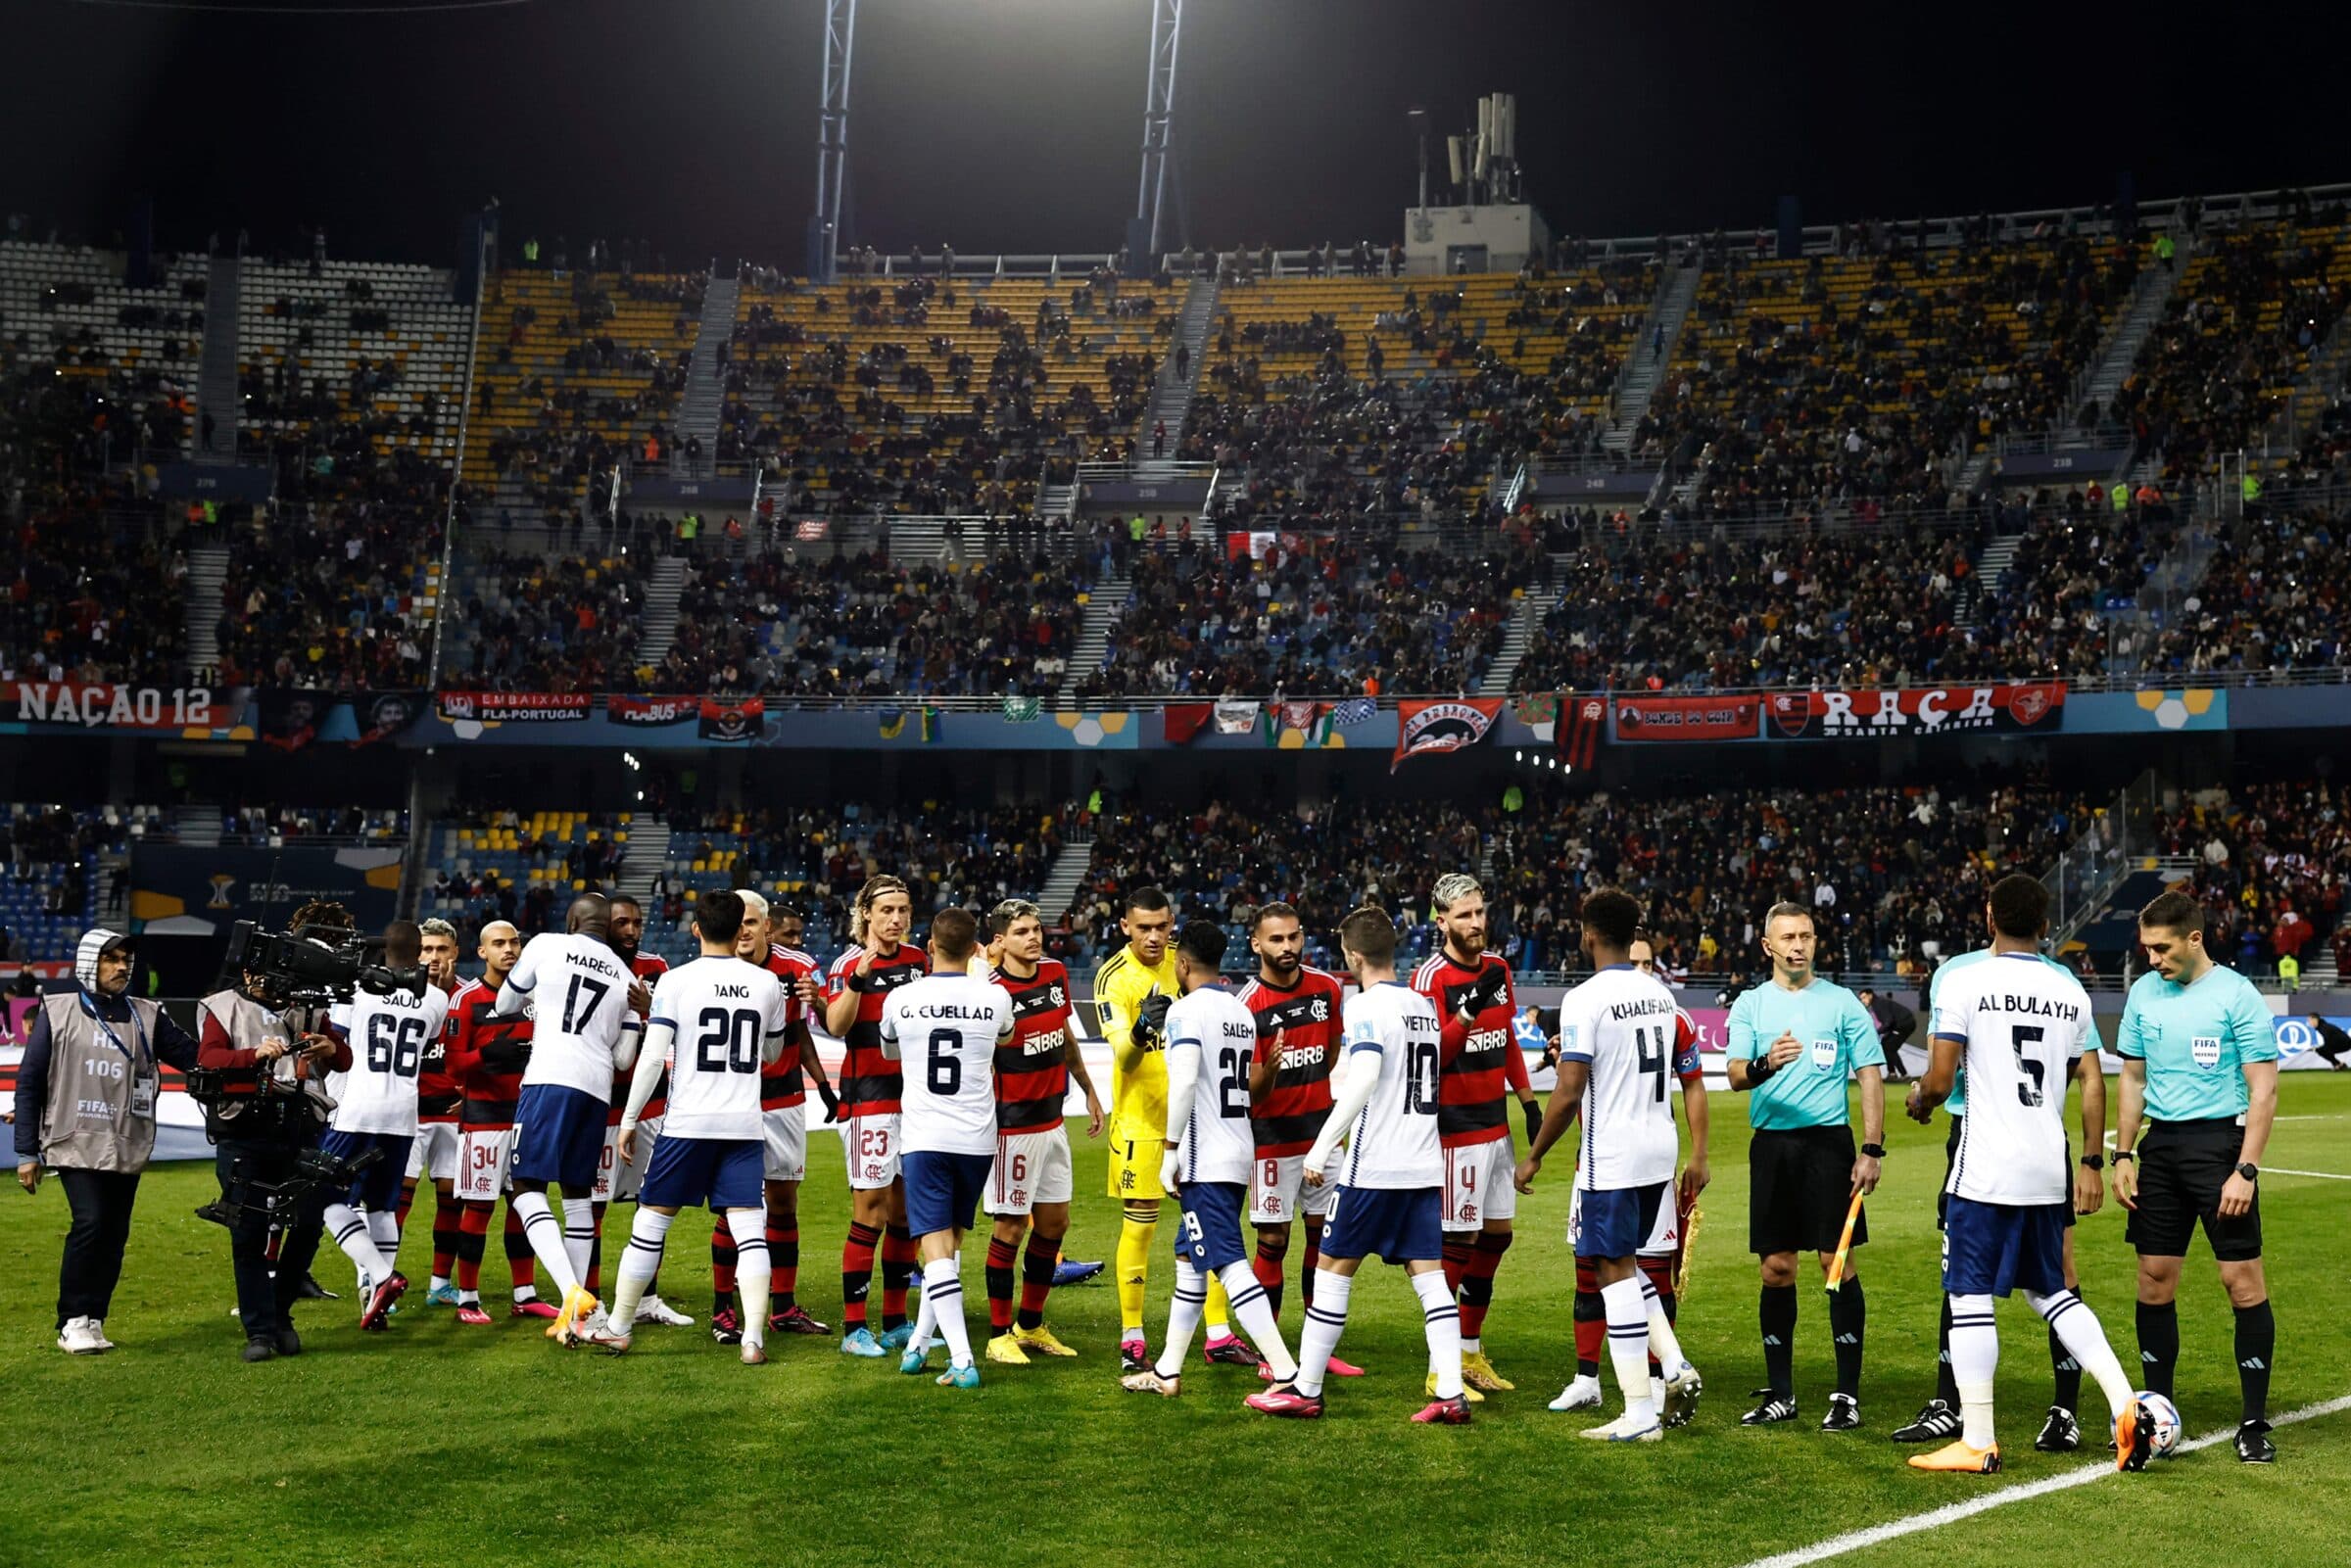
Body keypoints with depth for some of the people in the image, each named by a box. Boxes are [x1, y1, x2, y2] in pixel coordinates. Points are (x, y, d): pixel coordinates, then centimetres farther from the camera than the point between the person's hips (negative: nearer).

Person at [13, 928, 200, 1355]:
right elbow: (29, 1083, 5)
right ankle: (73, 1322, -4)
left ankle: (92, 1322, 12)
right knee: (90, 1223, -16)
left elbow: (198, 1059, 1)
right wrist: (27, 1152, 1)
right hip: (77, 1144, -3)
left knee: (115, 1236, 3)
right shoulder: (57, 1012, 3)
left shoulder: (146, 1016, 9)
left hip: (128, 1148, 3)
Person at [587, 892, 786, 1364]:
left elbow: (652, 1056, -9)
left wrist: (630, 1118, -1)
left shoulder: (675, 981, -5)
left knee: (650, 1220, 9)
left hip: (688, 1121, -2)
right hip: (745, 1123, 2)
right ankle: (754, 1338, -7)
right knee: (749, 1229, 1)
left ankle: (618, 1328, 17)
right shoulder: (767, 983, 5)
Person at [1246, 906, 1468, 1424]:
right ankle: (1451, 1395, -1)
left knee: (1332, 1270, 3)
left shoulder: (1366, 1006, -10)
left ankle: (1305, 1390, 9)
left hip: (1374, 1167, -7)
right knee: (1428, 1275, 5)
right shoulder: (1423, 1005, 14)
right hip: (1425, 1166, 7)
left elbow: (1364, 1079, -23)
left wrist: (1320, 1150, -21)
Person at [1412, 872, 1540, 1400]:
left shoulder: (1498, 968, 10)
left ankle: (1472, 1352, 24)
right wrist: (1469, 1010, -32)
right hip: (1457, 1128, -8)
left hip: (1495, 1123, 8)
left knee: (1497, 1234, 13)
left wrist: (1529, 1103, 15)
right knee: (1458, 1242, -6)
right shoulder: (1431, 977, -15)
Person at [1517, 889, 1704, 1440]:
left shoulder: (1585, 1000, -15)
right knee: (1625, 1263, 21)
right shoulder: (1660, 993, 8)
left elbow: (1569, 1093, -18)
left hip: (1612, 1156, -8)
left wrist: (1533, 1156, -6)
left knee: (1615, 1272, -1)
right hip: (1660, 1147, 8)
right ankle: (1675, 1367, 9)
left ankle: (1640, 1415, 0)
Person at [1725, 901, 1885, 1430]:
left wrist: (1871, 1150, -6)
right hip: (1770, 1143, 2)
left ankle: (1848, 1394, 1)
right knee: (1776, 1269, 6)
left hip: (1828, 1141, -2)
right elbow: (1735, 1075, -4)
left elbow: (1871, 1076, 3)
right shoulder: (1750, 1004, 8)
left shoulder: (1842, 1002, 4)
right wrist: (1764, 1065, -27)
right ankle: (1780, 1393, 15)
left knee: (1837, 1262, -6)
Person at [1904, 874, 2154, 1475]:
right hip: (2048, 1165, 6)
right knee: (2050, 1291, 19)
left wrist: (1919, 1095, 11)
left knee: (1970, 1296, 1)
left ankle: (1976, 1443, 3)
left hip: (1985, 1168, -6)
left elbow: (1939, 1082, -10)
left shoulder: (1965, 982, -9)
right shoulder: (2071, 991, 8)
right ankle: (2126, 1407, 8)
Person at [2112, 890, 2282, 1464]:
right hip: (2160, 1144, 5)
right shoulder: (2144, 993, 8)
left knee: (2243, 1280, -4)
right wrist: (2122, 1155, 9)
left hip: (2220, 1140, -5)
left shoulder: (2237, 995, -8)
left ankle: (2255, 1422, 5)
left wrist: (2245, 1170, -15)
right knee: (2154, 1280, 5)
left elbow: (2263, 1091, -9)